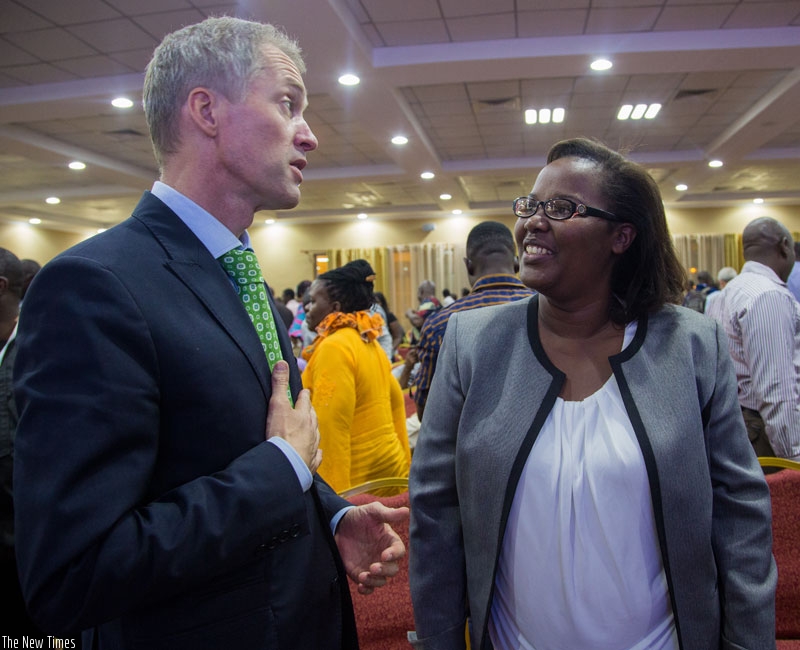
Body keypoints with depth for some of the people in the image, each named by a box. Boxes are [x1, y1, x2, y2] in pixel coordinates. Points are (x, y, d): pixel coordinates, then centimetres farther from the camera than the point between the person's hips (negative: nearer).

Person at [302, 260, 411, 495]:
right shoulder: (369, 343, 10)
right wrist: (404, 466, 20)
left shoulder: (333, 348, -16)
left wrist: (330, 495, -20)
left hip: (357, 480, -8)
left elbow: (330, 430, -21)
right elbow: (395, 401, 14)